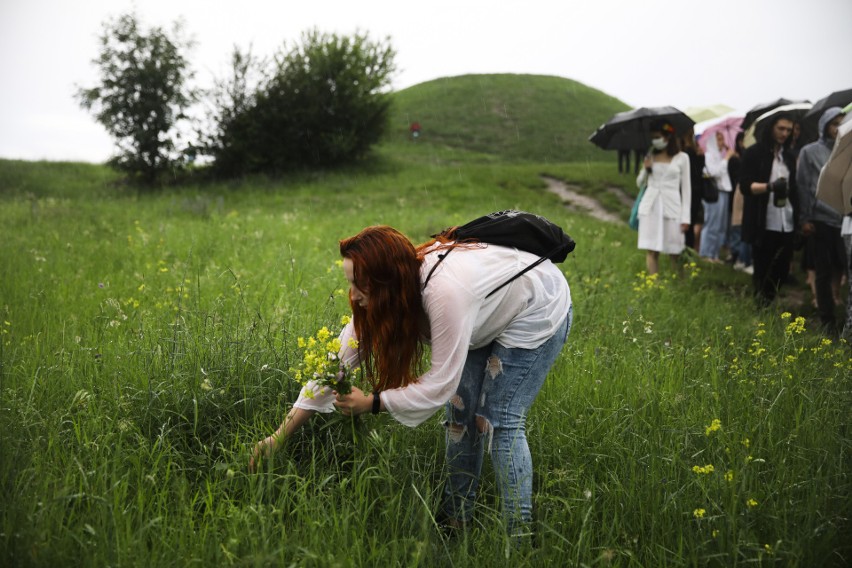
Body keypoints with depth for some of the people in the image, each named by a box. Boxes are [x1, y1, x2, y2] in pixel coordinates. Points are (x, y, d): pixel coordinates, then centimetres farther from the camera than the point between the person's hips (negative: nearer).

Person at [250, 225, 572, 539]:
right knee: (461, 411, 4)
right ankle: (455, 519, 17)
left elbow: (440, 385, -34)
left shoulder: (445, 293, -42)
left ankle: (518, 533, -1)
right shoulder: (380, 295, -18)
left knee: (500, 421, -12)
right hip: (489, 317, 8)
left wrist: (372, 403, -24)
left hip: (537, 311, -7)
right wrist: (281, 435, -12)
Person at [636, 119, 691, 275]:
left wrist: (686, 216, -3)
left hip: (672, 206, -2)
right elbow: (639, 183, 19)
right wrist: (646, 169, -3)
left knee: (674, 252, -1)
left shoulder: (682, 158, 2)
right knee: (651, 250, -3)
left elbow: (686, 188, 3)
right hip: (650, 206, 3)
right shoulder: (650, 157, 11)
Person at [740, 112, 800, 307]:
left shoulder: (788, 156, 17)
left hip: (786, 223, 5)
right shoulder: (754, 153, -1)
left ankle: (770, 304, 18)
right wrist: (769, 186, -28)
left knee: (782, 270, 4)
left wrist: (798, 218, 11)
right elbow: (745, 185, -9)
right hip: (763, 224, -5)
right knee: (763, 272, 0)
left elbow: (793, 188, 20)